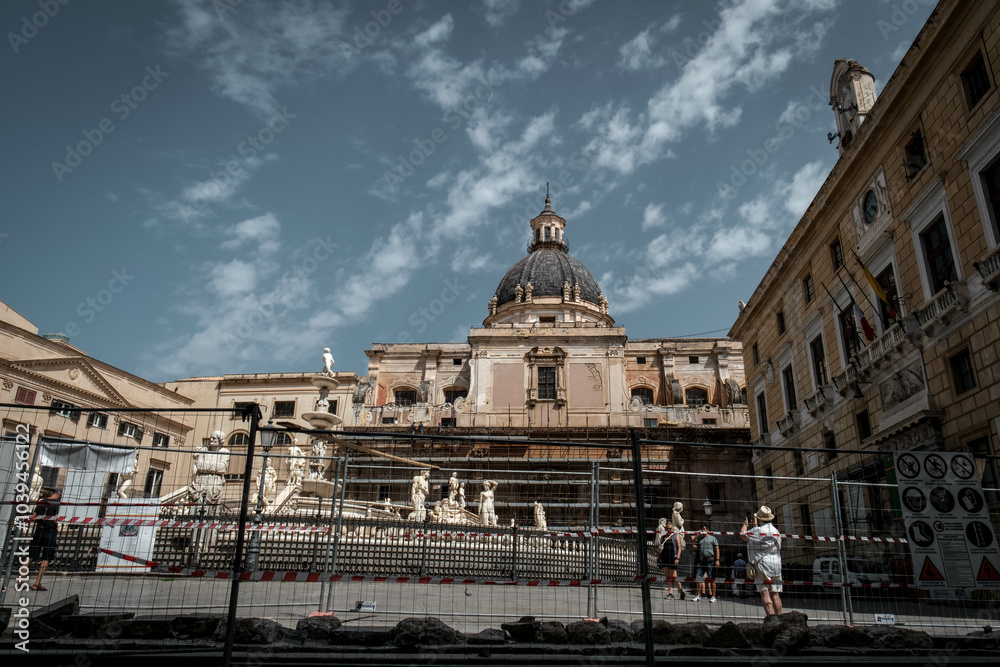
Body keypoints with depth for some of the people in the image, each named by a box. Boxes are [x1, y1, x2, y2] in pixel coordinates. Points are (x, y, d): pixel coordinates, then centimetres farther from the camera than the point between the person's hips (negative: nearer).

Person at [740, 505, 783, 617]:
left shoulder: (757, 531, -8)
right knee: (775, 594, 6)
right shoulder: (776, 531, 12)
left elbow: (742, 535, 8)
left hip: (762, 564, -6)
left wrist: (745, 525, 26)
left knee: (765, 593, -8)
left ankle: (770, 616, -17)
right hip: (776, 565, 6)